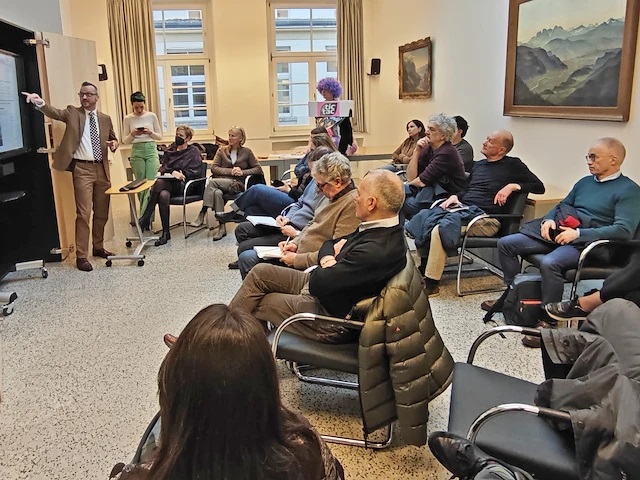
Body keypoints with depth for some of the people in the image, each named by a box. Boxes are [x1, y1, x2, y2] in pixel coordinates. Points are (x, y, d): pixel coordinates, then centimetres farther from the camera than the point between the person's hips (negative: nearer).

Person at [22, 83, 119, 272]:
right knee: (84, 213, -8)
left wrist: (114, 143, -1)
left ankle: (98, 247, 29)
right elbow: (55, 112, -17)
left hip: (102, 169, 4)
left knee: (102, 213, 12)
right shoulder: (72, 112, 2)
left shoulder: (105, 118, 11)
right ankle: (81, 256, -2)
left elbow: (113, 138, 23)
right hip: (82, 169, -4)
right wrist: (39, 102, -37)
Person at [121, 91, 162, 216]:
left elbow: (160, 136, 8)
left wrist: (150, 133, -12)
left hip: (151, 150, -1)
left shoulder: (152, 116, 3)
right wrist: (132, 134, -12)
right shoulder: (128, 119, 4)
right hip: (137, 151, 1)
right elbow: (125, 140, 7)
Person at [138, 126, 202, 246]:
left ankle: (145, 218, -29)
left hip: (184, 185, -4)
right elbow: (163, 168, 18)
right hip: (169, 183, 4)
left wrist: (180, 174, -11)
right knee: (163, 195, -35)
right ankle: (165, 233, -30)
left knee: (159, 182, -35)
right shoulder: (170, 151, 26)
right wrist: (173, 172, -5)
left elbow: (196, 171, 0)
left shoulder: (193, 151, 11)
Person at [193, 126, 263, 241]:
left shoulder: (247, 152, 15)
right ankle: (222, 227, -37)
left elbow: (258, 169, 10)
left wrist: (243, 172, -7)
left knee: (212, 182, -32)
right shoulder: (222, 150, 19)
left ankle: (202, 213, -31)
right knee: (217, 193, -37)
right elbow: (214, 168, 8)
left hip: (237, 184, -2)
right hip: (221, 182, 2)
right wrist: (231, 171, -8)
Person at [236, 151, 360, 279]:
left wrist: (297, 259, -18)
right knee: (246, 257, 7)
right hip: (298, 252, 10)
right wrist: (295, 243, 4)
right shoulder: (332, 196, 9)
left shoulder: (352, 204, -22)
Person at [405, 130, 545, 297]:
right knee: (424, 217, -18)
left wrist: (513, 186, -11)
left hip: (485, 217, -7)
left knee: (439, 229, -31)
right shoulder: (478, 165, 24)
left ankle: (432, 284, -23)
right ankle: (422, 268, -10)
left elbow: (539, 186, 2)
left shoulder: (513, 165, 6)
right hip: (462, 207, 7)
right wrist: (455, 196, 10)